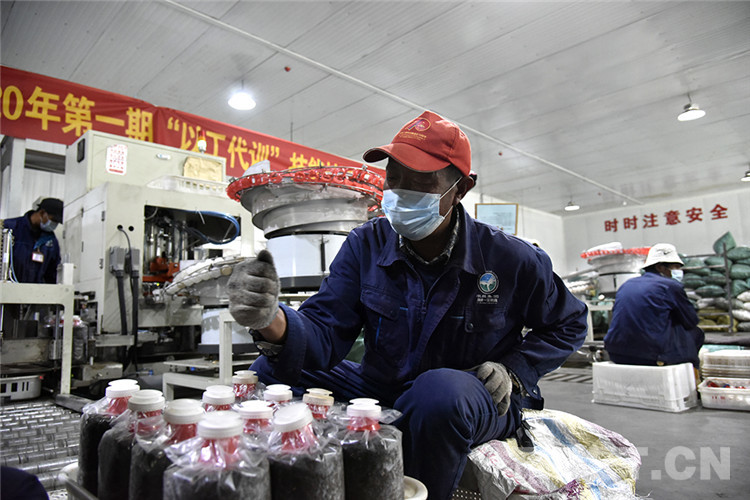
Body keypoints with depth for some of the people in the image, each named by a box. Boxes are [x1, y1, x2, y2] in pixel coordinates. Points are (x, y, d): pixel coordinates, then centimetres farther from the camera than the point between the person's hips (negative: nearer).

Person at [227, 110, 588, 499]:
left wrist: (513, 371, -11)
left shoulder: (510, 259, -12)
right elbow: (325, 331, -16)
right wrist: (274, 322, -40)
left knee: (439, 390, -39)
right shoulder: (366, 245, -7)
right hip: (381, 390, 3)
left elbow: (569, 324, 5)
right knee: (271, 371, -11)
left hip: (480, 401, -2)